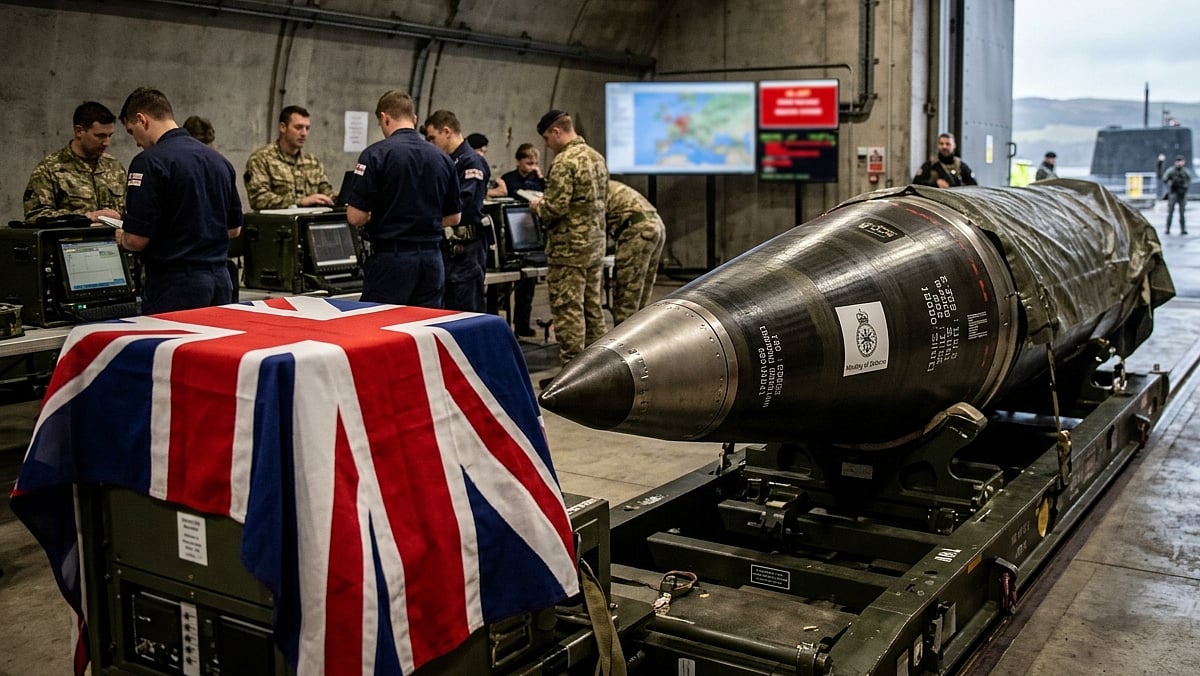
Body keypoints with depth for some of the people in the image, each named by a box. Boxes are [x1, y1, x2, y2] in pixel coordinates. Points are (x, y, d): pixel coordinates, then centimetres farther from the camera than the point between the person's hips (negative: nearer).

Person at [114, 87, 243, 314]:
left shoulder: (150, 162, -12)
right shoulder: (219, 160, 10)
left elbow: (137, 239, -15)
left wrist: (122, 238, 6)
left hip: (175, 284, -7)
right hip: (220, 279, 7)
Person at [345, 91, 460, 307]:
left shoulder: (376, 154, -9)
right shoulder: (442, 159, 6)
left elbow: (355, 216, -11)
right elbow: (453, 217, 13)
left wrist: (374, 217, 10)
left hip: (391, 258, -5)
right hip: (432, 258, 5)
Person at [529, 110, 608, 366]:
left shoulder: (564, 162, -16)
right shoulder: (597, 157, 12)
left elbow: (556, 207, -22)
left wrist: (538, 206, 0)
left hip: (569, 248, -9)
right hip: (596, 244, 9)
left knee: (568, 310, -4)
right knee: (592, 307, 14)